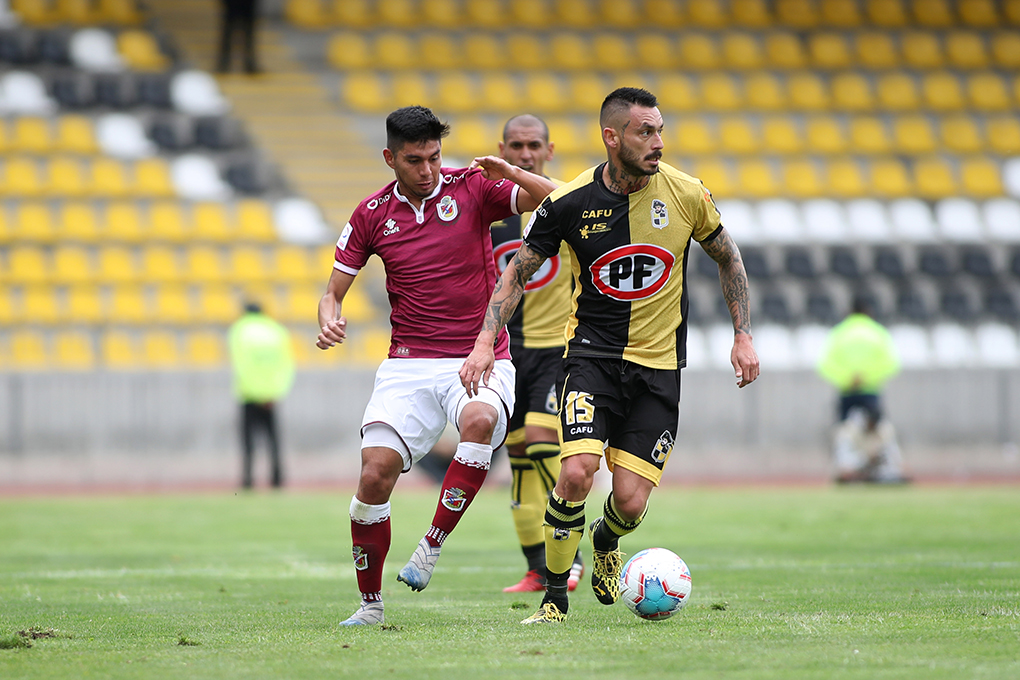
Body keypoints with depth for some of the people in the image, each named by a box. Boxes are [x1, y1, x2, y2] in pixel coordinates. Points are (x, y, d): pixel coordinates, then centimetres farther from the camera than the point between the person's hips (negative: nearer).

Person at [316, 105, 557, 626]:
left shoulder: (473, 188, 0)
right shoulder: (371, 215, 6)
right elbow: (333, 292, 12)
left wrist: (507, 171, -26)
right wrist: (329, 321, -11)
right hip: (409, 364, 2)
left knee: (479, 420, -36)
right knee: (375, 472, -14)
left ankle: (431, 546, -23)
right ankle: (370, 604, 4)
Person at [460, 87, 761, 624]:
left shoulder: (686, 194, -6)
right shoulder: (569, 202, -9)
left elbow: (727, 257, 12)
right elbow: (518, 272, 2)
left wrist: (743, 335, 7)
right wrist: (485, 342, -9)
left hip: (659, 364, 1)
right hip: (592, 352, -1)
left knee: (630, 503, -6)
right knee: (577, 473, -23)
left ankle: (606, 541, 33)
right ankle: (554, 596, -3)